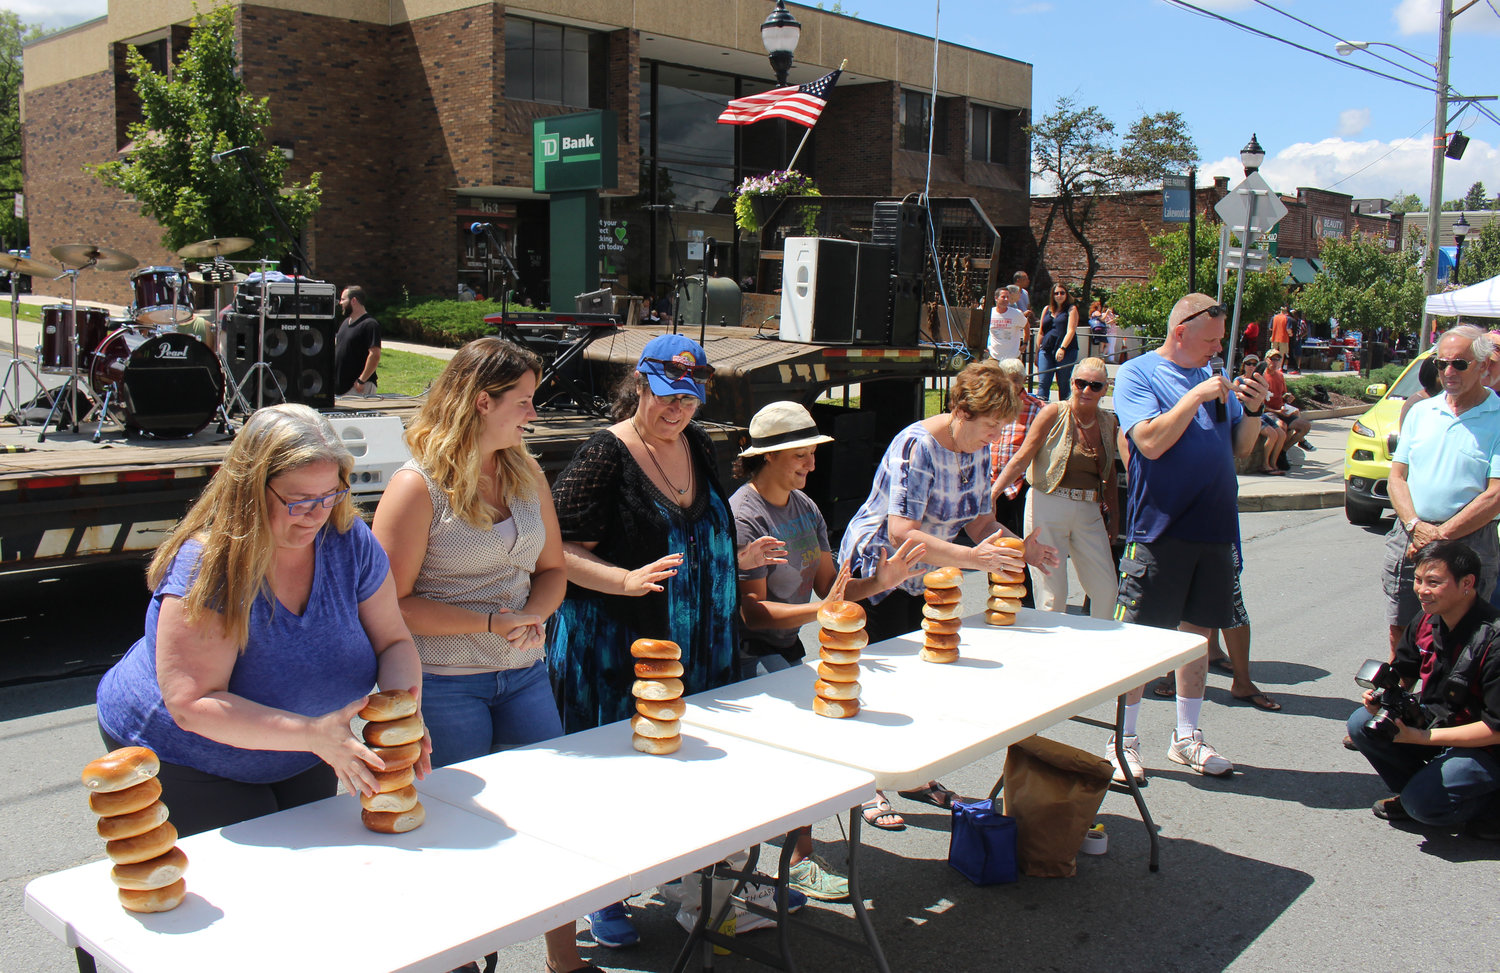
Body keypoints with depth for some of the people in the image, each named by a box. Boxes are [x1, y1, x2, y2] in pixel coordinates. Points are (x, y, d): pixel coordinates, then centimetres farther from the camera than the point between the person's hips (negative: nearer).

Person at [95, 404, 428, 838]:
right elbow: (192, 705, -32)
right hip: (185, 764, -5)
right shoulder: (206, 568, -29)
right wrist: (313, 734, -40)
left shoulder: (349, 542, -14)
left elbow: (393, 642, -6)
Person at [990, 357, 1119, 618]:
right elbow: (1021, 458, -7)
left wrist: (1113, 510, 20)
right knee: (1054, 595, -4)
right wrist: (992, 493, -14)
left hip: (1089, 512, 5)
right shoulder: (1054, 413, -4)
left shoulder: (1108, 421, 10)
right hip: (1049, 507, -4)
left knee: (1107, 590, 2)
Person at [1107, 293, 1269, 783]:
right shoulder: (1137, 374, -5)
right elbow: (1152, 442, -18)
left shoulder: (1214, 377, 14)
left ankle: (1187, 737, 26)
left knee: (1198, 631, 14)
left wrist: (1252, 409, -1)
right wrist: (1196, 397, -18)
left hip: (1213, 527, 7)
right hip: (1160, 528, -6)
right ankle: (1123, 742, 9)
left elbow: (1241, 447, 15)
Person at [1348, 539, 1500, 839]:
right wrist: (1383, 694, -14)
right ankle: (1413, 793, 7)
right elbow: (1402, 674, 10)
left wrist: (1424, 737, -27)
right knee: (1361, 723, -10)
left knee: (1422, 803, -25)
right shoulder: (1426, 621, -6)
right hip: (1435, 720, 7)